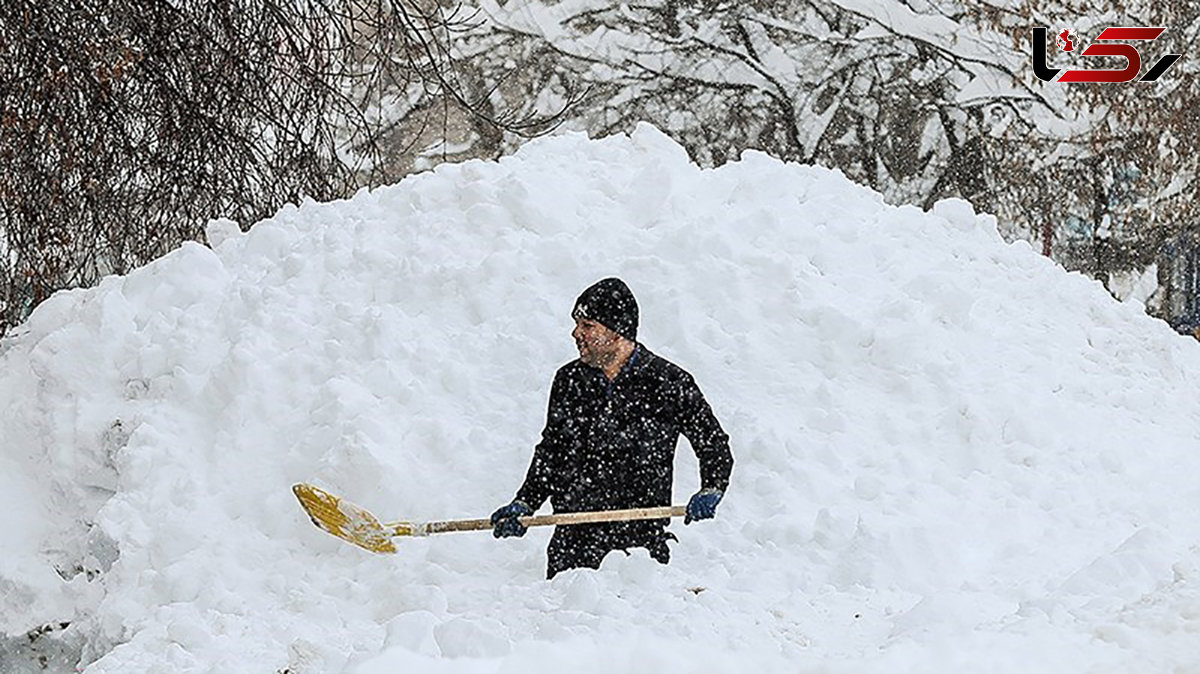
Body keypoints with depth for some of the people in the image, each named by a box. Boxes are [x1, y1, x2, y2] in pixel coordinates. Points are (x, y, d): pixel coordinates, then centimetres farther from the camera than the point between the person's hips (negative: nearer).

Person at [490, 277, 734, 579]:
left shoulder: (669, 382, -3)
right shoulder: (569, 381, 9)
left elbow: (715, 446, 5)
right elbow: (551, 452, 20)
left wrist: (710, 492, -12)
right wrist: (524, 504, 10)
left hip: (641, 534, -3)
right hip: (574, 536, 3)